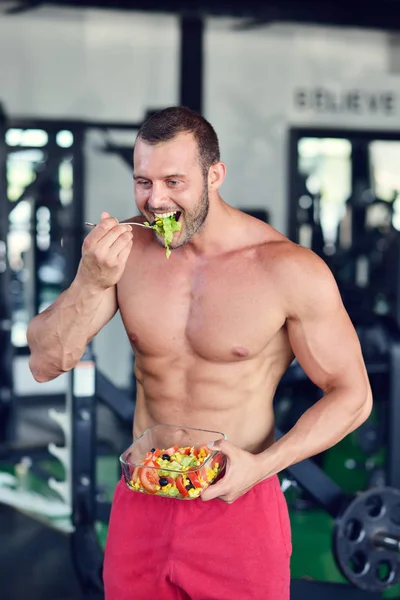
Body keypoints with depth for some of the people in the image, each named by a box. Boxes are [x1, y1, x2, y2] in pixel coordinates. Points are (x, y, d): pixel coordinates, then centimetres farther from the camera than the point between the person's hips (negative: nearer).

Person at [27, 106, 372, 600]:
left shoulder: (291, 272, -15)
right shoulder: (125, 248, -4)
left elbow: (351, 395, -7)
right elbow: (45, 364, -3)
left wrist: (261, 465, -19)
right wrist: (91, 281, -21)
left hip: (237, 507, -3)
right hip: (139, 506, 3)